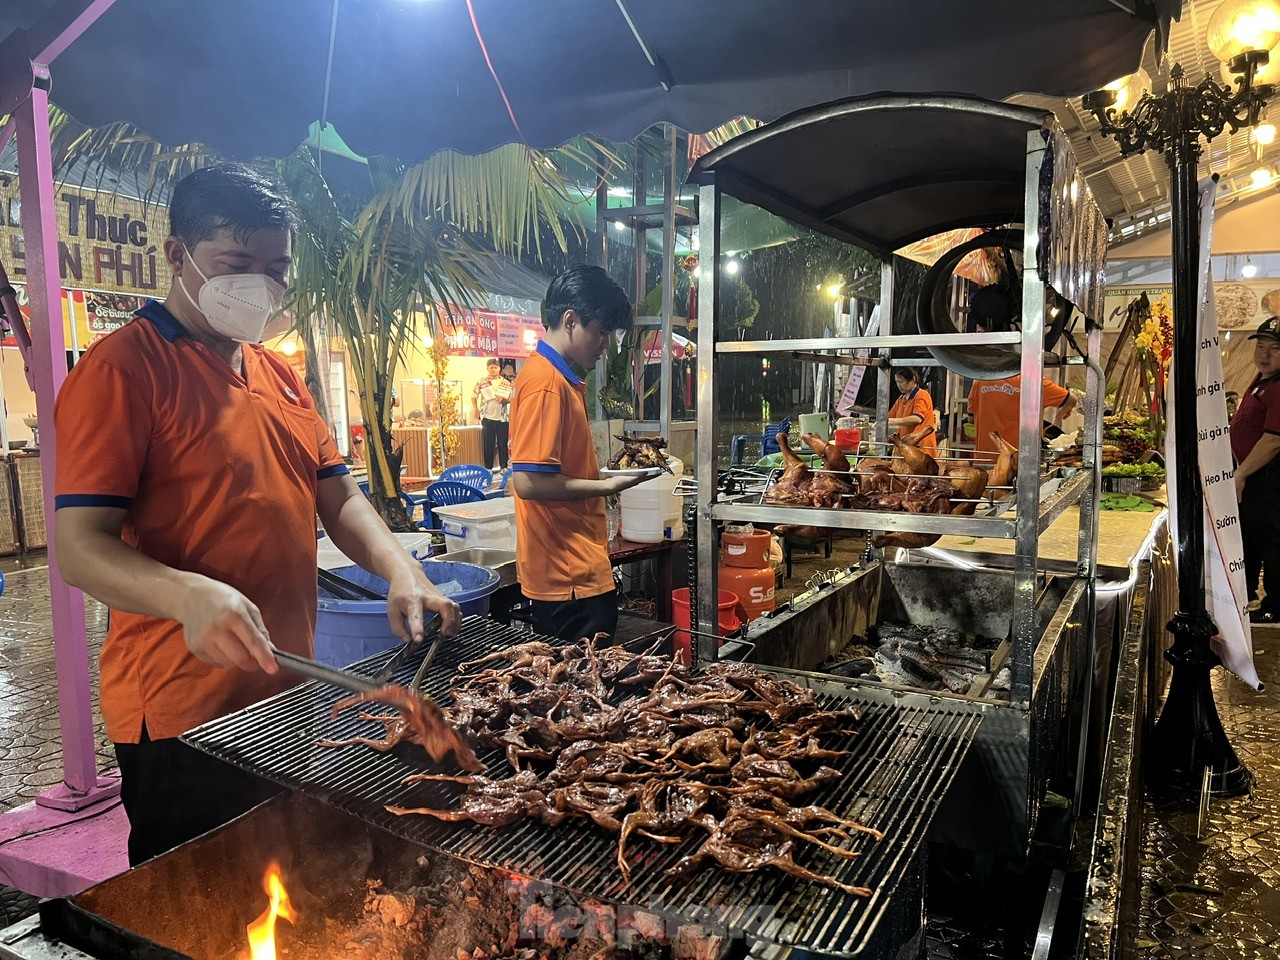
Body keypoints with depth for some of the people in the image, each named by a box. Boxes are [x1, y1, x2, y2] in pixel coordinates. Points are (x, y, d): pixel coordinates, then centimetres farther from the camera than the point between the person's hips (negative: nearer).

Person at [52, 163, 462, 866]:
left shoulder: (279, 375, 11)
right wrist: (188, 595, -37)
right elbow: (79, 547, -18)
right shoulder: (122, 367, -12)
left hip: (284, 694, 7)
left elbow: (337, 498, 10)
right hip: (181, 712, -7)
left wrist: (400, 571, -8)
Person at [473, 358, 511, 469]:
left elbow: (511, 399, 6)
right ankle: (488, 468, 9)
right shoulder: (482, 383, 4)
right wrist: (477, 410, 1)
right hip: (487, 418, -1)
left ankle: (504, 467, 11)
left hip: (502, 418, 1)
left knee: (502, 444, 4)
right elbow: (473, 396, 9)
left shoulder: (505, 383, 7)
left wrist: (503, 400, -14)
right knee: (488, 444, 3)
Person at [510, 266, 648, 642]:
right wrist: (606, 486, -14)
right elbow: (528, 482, -22)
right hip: (570, 578, -10)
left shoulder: (561, 379, 15)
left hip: (578, 568, 10)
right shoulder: (546, 382, -17)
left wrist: (607, 471, 13)